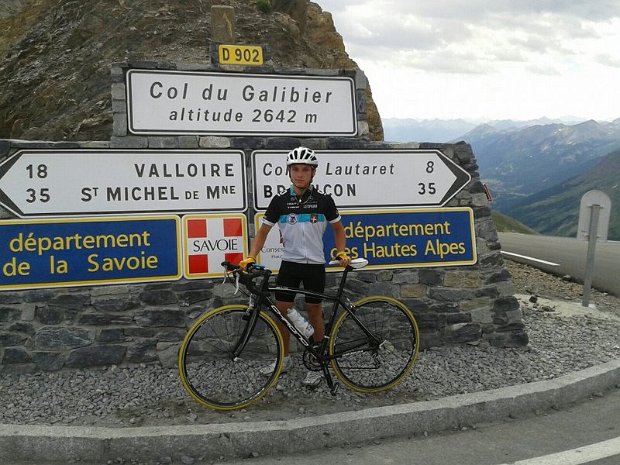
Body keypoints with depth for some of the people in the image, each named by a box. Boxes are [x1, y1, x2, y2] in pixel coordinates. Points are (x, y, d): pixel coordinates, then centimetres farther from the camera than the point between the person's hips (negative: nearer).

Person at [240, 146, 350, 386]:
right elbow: (263, 232, 3)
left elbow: (338, 229, 8)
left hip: (315, 265, -2)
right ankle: (285, 358, 22)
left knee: (314, 312, 5)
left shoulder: (324, 201, -5)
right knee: (281, 311, 4)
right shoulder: (280, 201, -3)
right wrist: (250, 257, -9)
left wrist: (341, 252, -6)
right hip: (289, 263, 2)